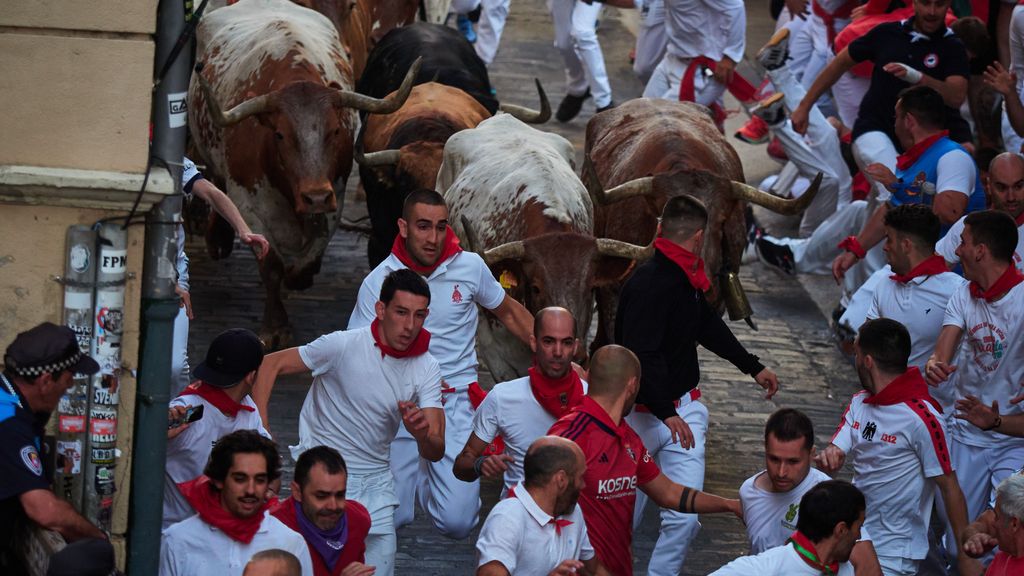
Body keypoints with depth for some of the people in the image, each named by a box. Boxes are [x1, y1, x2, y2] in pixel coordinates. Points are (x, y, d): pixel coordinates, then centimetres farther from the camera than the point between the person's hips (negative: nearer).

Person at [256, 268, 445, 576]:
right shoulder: (343, 345, -15)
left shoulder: (426, 369, -4)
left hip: (376, 481, 4)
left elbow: (436, 452, -7)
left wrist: (422, 434, -32)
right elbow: (270, 365, -6)